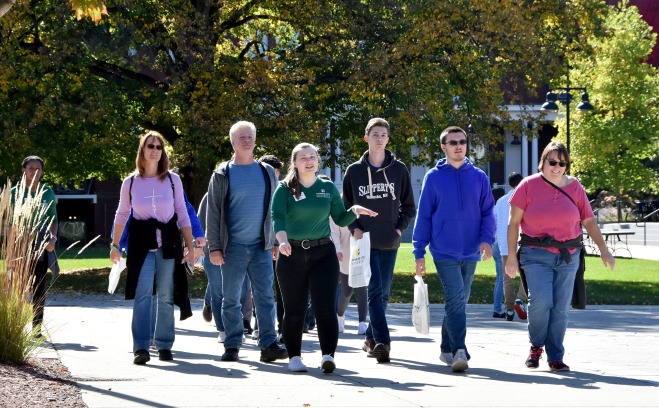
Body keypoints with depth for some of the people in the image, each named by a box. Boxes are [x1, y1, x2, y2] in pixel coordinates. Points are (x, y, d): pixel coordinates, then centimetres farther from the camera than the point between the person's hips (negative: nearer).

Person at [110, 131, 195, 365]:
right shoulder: (131, 182, 4)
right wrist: (115, 245, 19)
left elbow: (183, 215, 7)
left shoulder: (173, 180, 4)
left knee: (166, 297, 3)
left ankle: (164, 345, 13)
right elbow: (121, 215, 16)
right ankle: (141, 348, -17)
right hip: (141, 244, -1)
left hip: (168, 243, 1)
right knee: (142, 295, -13)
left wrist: (190, 247, 3)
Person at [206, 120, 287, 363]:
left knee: (265, 296, -5)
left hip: (261, 246, 2)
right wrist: (214, 247, -5)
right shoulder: (223, 175, 3)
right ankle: (232, 346, 8)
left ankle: (268, 345, -6)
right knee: (231, 299, 2)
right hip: (233, 247, -1)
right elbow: (213, 213, 2)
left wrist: (275, 242, 8)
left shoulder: (267, 173, 11)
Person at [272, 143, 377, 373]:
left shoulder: (328, 188, 9)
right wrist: (283, 240, -31)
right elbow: (277, 218, -12)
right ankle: (294, 357, 17)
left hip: (323, 253, 1)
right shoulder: (285, 189, 1)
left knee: (325, 306, -11)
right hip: (292, 255, -1)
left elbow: (340, 219, 14)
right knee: (294, 310, 6)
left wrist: (354, 211, -7)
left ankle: (328, 355, -16)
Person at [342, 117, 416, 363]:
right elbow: (345, 206, 11)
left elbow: (409, 207, 12)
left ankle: (372, 338, 20)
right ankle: (382, 341, -21)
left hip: (390, 243, 2)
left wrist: (400, 228, -2)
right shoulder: (354, 171, 4)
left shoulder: (399, 170, 6)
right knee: (375, 291, -13)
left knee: (383, 294, 7)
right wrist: (354, 228, -4)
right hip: (366, 242, -2)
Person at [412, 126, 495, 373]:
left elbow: (487, 211, 8)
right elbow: (423, 216, 3)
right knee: (456, 299, -16)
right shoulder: (434, 177, 1)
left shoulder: (479, 177, 6)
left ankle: (447, 349, 24)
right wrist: (419, 253, 0)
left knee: (459, 301, 12)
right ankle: (459, 351, -21)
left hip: (470, 252, 3)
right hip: (444, 251, -3)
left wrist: (487, 239, -10)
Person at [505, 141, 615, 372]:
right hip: (536, 255, -3)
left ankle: (555, 357, 10)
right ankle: (536, 346, 7)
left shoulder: (575, 187, 7)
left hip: (568, 256, 3)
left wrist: (603, 249, 4)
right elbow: (514, 222, 2)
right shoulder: (529, 186, 0)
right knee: (540, 301, -18)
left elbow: (589, 221, 11)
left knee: (560, 308, 1)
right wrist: (511, 256, -2)